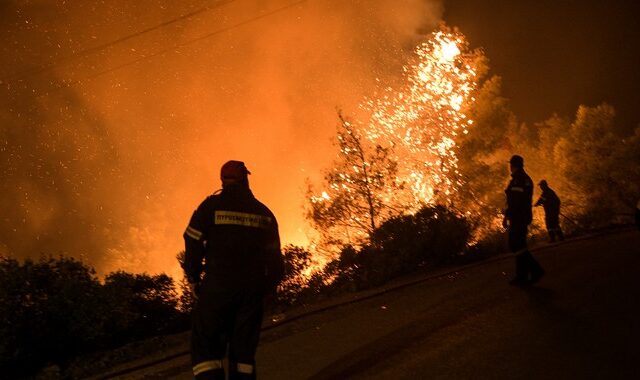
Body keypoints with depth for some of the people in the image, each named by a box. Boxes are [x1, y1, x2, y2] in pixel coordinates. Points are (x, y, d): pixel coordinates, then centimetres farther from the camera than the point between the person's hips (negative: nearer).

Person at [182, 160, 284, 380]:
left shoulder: (211, 206, 0)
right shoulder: (264, 213, 11)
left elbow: (193, 245, -4)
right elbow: (274, 255, 11)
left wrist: (194, 280, 6)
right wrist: (267, 287, 19)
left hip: (217, 287, -3)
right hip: (252, 290, 3)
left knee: (205, 346, 0)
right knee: (244, 348, 10)